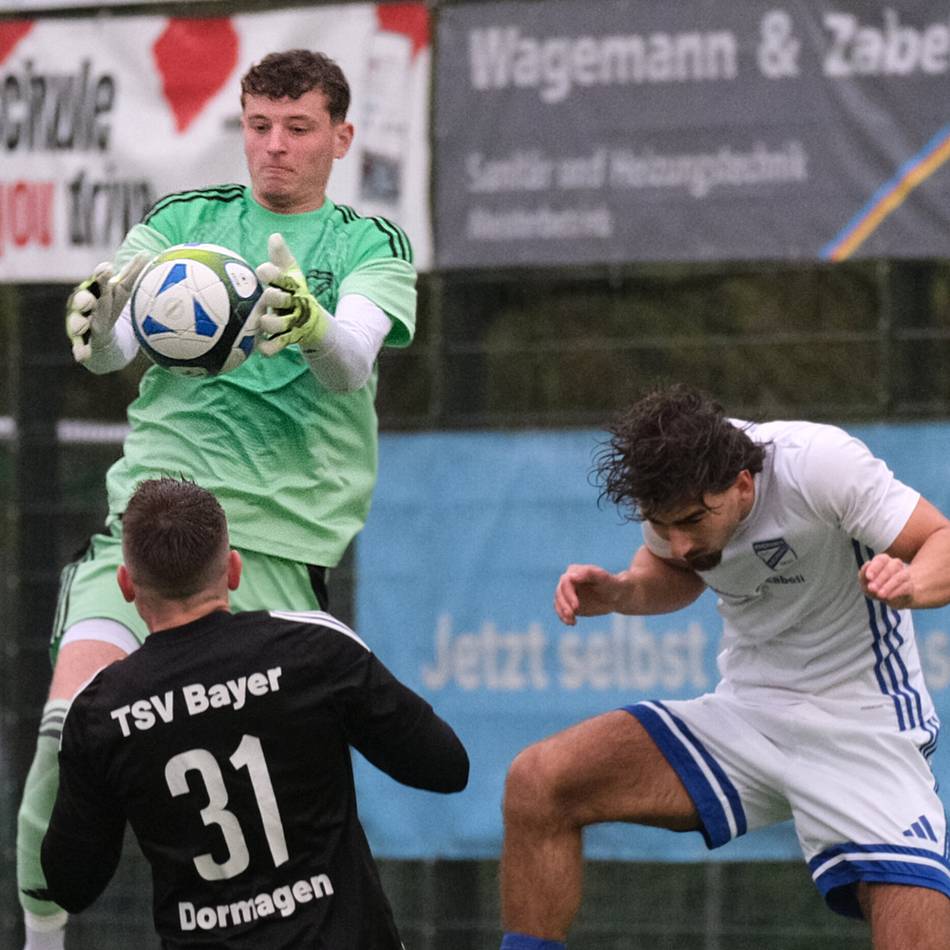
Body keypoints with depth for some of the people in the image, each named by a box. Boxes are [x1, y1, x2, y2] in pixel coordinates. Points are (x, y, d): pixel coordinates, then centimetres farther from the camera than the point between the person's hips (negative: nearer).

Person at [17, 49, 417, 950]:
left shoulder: (372, 248, 9)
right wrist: (99, 323, -27)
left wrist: (311, 326, -35)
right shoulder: (181, 220, 12)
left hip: (282, 536, -1)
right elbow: (109, 350, -2)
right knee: (72, 718, -17)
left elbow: (350, 367, -11)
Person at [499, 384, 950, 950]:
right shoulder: (675, 490, -6)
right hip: (747, 713, 5)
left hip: (864, 733, -5)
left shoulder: (821, 463, -23)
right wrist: (617, 593, -6)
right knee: (537, 783, -14)